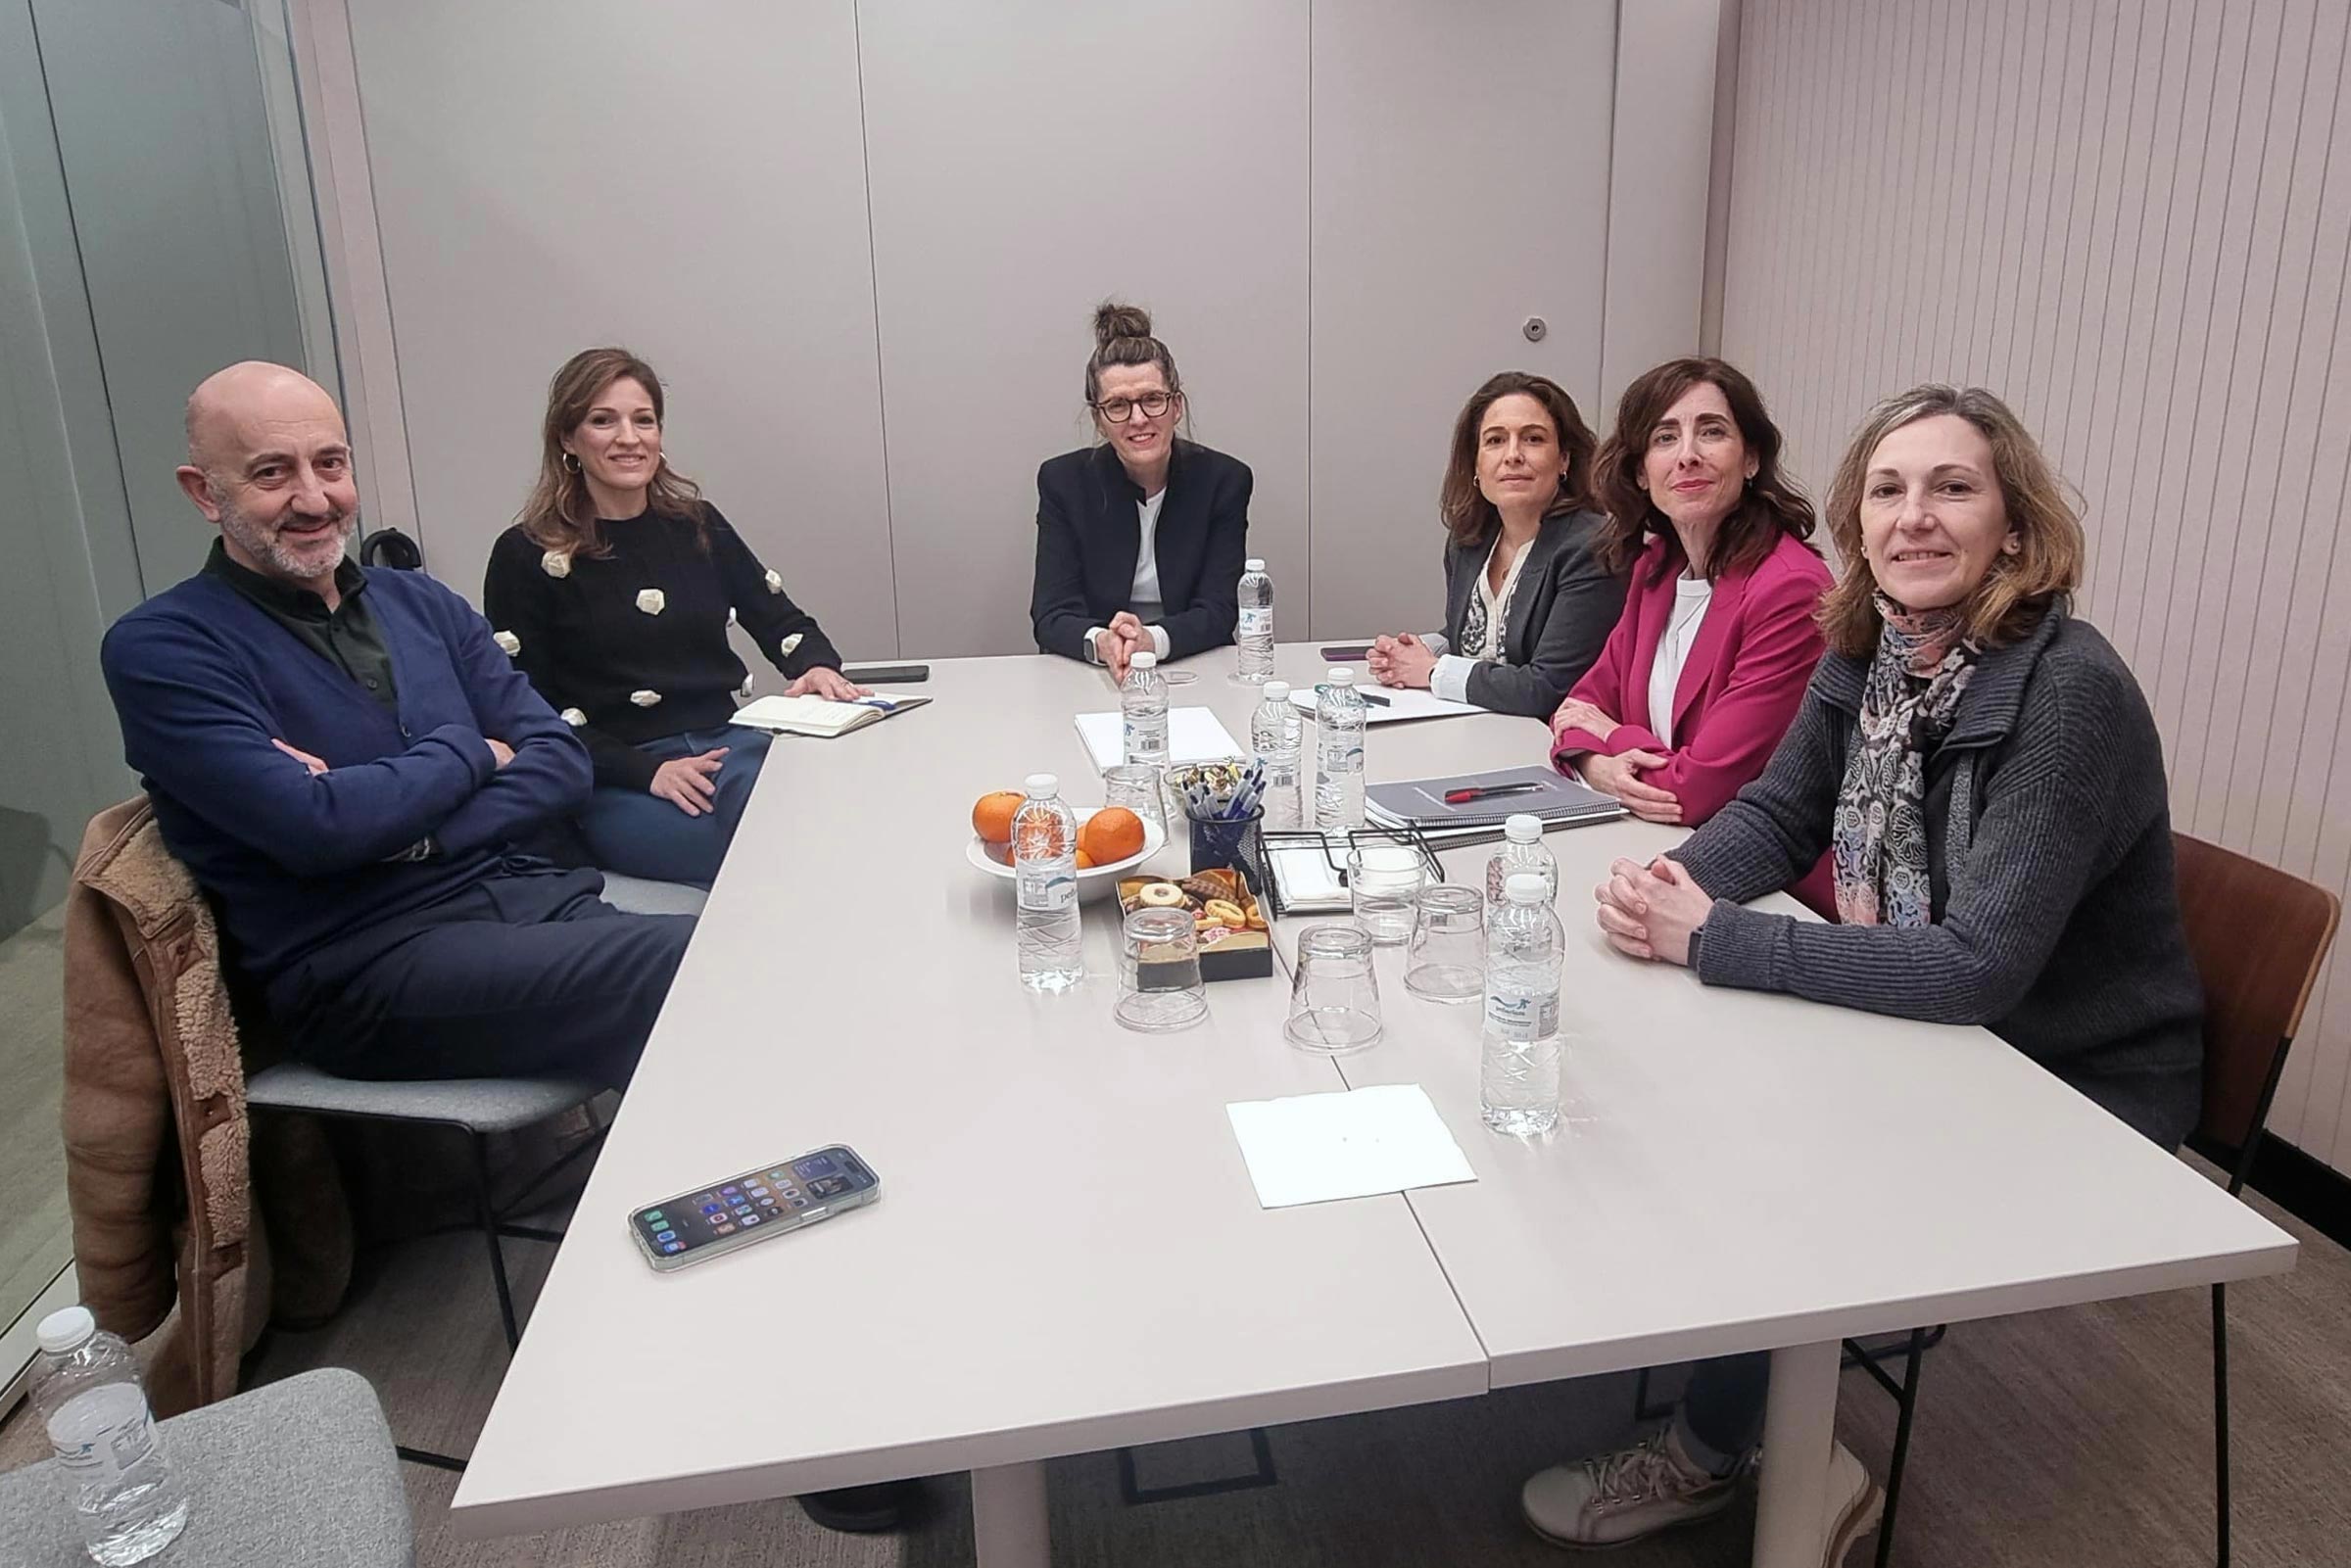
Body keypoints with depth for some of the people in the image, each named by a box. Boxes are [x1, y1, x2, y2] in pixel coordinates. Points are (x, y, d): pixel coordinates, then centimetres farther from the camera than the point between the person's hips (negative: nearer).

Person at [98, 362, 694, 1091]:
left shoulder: (420, 602, 16)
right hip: (359, 961, -5)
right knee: (694, 968, -30)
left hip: (519, 890, 6)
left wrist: (403, 826, -9)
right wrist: (466, 751, 0)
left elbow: (561, 760, 6)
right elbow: (317, 828, -15)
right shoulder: (160, 648, -1)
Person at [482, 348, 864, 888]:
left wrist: (818, 666, -6)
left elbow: (781, 620, 19)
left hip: (730, 744, 5)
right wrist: (647, 771, -15)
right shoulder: (525, 556, 1)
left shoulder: (696, 524, 14)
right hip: (615, 783, -4)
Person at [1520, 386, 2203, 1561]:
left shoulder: (2069, 694, -27)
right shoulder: (1867, 655, -5)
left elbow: (1977, 968, -32)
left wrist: (1716, 941, -31)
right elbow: (1776, 815, 5)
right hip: (1921, 1040, 7)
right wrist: (1670, 886, -18)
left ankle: (1711, 1455, 16)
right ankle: (1793, 1455, 18)